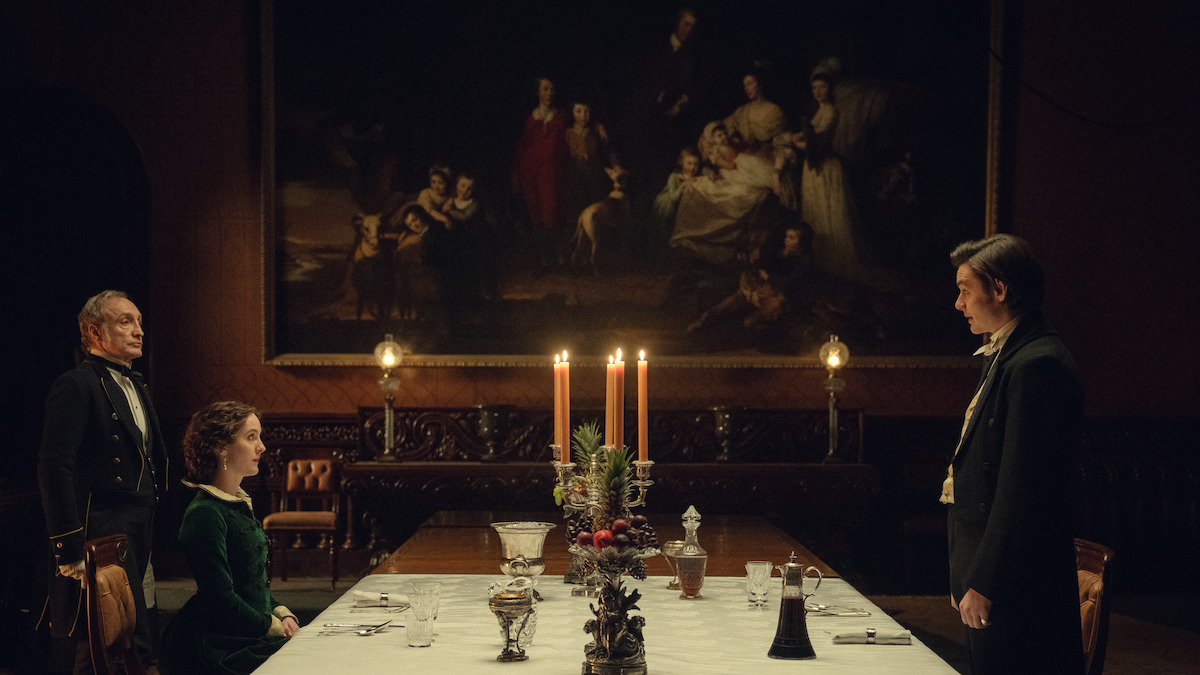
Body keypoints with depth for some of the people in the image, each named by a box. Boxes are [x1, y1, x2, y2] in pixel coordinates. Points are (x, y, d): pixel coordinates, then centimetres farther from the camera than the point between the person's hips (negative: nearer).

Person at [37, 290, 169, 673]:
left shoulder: (136, 387, 22)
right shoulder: (76, 386, -7)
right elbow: (54, 469, -15)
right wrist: (70, 551, -19)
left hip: (138, 539, 9)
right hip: (101, 537, -9)